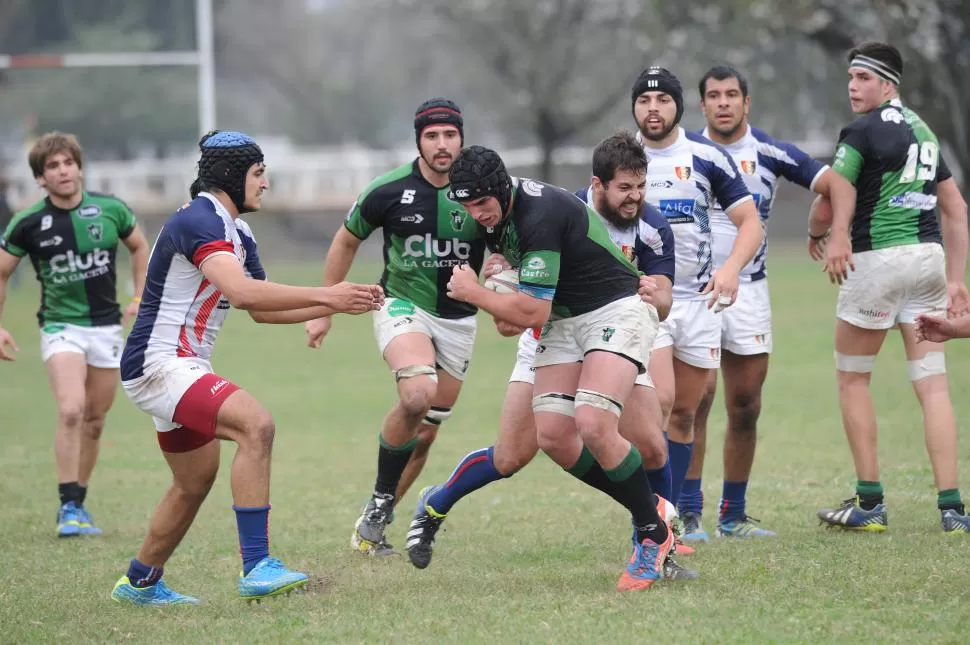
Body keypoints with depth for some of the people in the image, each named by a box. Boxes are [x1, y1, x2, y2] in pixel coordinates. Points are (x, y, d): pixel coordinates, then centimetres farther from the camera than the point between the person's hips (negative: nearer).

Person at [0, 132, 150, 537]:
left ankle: (77, 505, 22)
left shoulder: (110, 209, -4)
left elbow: (139, 246, 15)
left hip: (107, 327, 3)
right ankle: (68, 507, -14)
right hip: (61, 326, -3)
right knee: (71, 411, -21)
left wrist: (140, 298, 7)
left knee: (94, 421, 8)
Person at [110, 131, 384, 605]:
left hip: (179, 370, 11)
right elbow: (242, 292, -32)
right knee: (255, 424, -26)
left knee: (196, 480, 20)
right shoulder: (197, 221, -19)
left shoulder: (238, 234, 14)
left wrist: (334, 304, 10)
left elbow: (261, 309, 21)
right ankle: (256, 568, -29)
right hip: (158, 366, -11)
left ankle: (140, 583, 37)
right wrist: (325, 295, -29)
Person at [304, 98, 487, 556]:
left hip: (458, 319, 3)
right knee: (417, 394, -30)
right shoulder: (389, 191, -10)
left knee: (424, 432, 5)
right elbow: (346, 242, 6)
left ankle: (373, 524, 21)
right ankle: (379, 503, -12)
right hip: (403, 307, -3)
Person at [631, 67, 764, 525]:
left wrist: (731, 268, -18)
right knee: (658, 402, -19)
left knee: (684, 414, 6)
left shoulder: (707, 156, 0)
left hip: (699, 299, 2)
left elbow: (750, 222, 0)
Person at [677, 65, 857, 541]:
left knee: (746, 407, 5)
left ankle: (733, 514, 16)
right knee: (697, 395, -14)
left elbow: (837, 184, 0)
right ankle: (688, 514, -11)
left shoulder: (771, 154, -2)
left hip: (748, 290, 2)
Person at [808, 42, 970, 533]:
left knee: (852, 379, 8)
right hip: (928, 255, 7)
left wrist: (818, 236, 12)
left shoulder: (863, 131, -9)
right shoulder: (923, 130, 16)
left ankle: (869, 502, 6)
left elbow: (828, 207, -10)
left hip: (877, 259, -6)